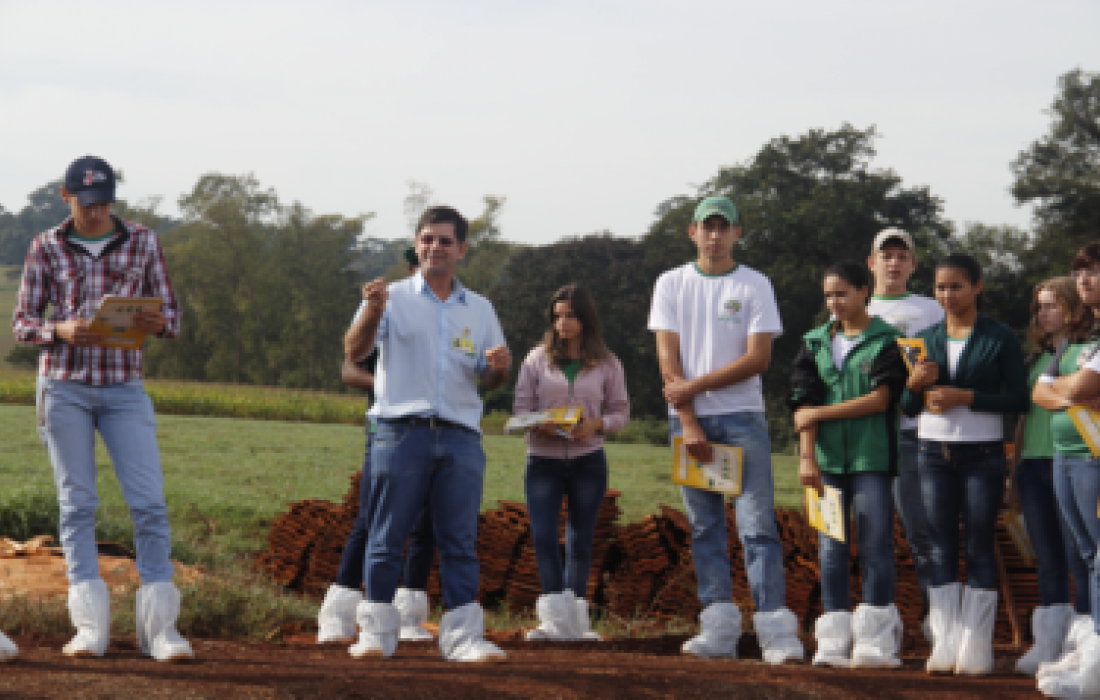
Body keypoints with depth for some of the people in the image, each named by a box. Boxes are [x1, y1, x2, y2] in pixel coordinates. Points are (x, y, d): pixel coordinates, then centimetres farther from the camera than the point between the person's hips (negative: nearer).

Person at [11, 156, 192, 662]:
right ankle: (90, 626, 3)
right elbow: (22, 322, 3)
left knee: (149, 502, -8)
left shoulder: (142, 242, 5)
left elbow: (171, 316, 6)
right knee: (77, 503, 1)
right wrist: (62, 330, -18)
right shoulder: (46, 248, 4)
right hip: (64, 388, 0)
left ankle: (159, 627, -5)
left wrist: (156, 323, -19)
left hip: (124, 390, 0)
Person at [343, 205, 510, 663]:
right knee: (386, 539, 0)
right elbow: (355, 351, -8)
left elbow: (489, 382, 19)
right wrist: (372, 311, -28)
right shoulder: (393, 298, 7)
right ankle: (376, 632, 6)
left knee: (461, 541, 0)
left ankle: (463, 634, 2)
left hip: (460, 436, 3)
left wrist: (499, 367, -5)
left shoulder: (479, 309, 17)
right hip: (400, 433, -2)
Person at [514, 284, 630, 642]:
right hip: (543, 460, 0)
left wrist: (597, 425, -13)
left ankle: (575, 621, 15)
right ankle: (556, 619, -9)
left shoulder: (607, 364, 4)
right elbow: (521, 407, 5)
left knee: (580, 539, 6)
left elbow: (621, 412, 7)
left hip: (588, 460, 0)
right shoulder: (537, 359, 4)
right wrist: (539, 425, -16)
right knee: (543, 535, -12)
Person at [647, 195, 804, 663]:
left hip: (742, 418, -2)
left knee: (758, 524, -9)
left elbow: (758, 358, -5)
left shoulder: (755, 285, 4)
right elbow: (669, 358, 2)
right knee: (705, 527, 3)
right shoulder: (671, 284, 10)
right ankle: (719, 630, 4)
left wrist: (694, 385, -10)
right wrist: (688, 421, -8)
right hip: (688, 418, 2)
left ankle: (776, 630, -13)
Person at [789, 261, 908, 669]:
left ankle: (876, 642, -3)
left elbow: (880, 399, -8)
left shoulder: (887, 341, 2)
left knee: (876, 545, -5)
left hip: (872, 457, -4)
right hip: (827, 459, 4)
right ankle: (835, 641, 4)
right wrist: (807, 457, -5)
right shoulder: (815, 344, 14)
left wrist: (821, 412, -6)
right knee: (831, 549, 2)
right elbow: (804, 405, 7)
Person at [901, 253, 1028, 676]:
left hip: (982, 452, -4)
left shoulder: (1000, 339, -1)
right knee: (940, 547, 2)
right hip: (934, 452, 4)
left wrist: (965, 396, -16)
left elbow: (1018, 399, -7)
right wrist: (915, 385, -8)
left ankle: (975, 647, 0)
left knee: (979, 546, -2)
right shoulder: (926, 339, 12)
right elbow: (908, 408, 14)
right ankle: (944, 645, 4)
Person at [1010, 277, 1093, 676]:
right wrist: (1013, 474, 19)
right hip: (1033, 464, 7)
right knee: (1047, 559, 8)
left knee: (1077, 556, -6)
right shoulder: (1036, 358, 20)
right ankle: (1047, 647, 11)